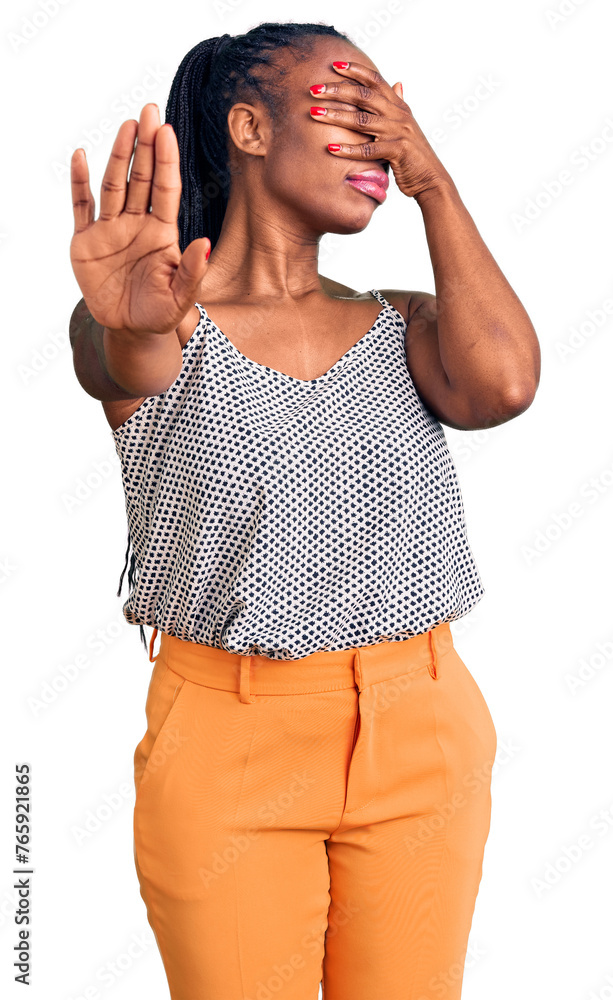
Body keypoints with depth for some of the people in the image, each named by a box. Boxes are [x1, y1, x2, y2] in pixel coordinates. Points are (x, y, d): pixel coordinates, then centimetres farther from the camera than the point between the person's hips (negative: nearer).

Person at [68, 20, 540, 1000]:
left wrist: (434, 182, -8)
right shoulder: (166, 333, -5)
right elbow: (122, 363, -28)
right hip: (226, 746, -3)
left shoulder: (403, 328, 7)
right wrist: (130, 327, -52)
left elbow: (499, 386, -13)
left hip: (424, 741, 4)